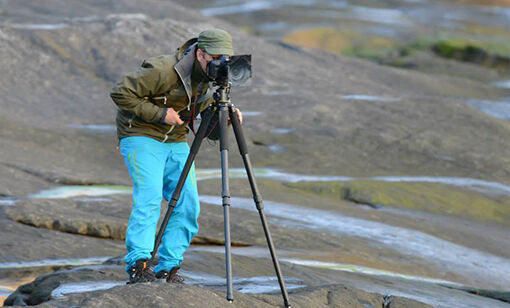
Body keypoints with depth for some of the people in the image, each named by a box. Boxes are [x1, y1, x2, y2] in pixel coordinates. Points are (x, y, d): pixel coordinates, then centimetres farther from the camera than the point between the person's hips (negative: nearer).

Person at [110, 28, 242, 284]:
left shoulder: (213, 82, 1)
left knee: (188, 206, -5)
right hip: (142, 136, -7)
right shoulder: (165, 71, -22)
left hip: (176, 142, 7)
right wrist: (160, 114, -21)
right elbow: (120, 93, -21)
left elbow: (211, 132, 6)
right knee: (149, 197, -23)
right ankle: (138, 265, -26)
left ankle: (168, 268, 1)